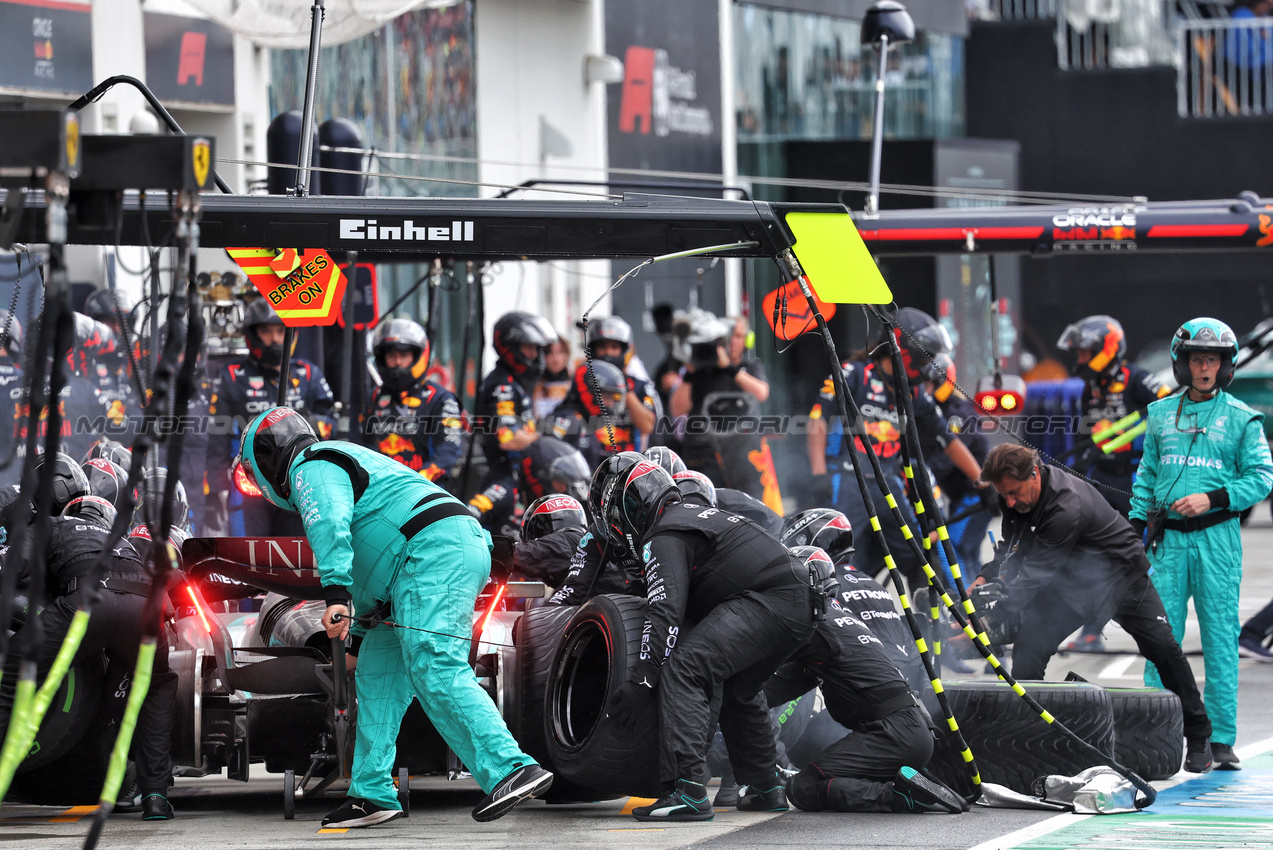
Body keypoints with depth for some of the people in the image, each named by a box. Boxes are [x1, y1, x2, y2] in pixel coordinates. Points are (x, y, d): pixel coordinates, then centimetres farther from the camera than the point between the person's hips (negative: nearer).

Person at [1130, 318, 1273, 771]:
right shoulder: (1161, 414, 12)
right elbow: (1146, 474, 18)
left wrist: (1212, 499, -13)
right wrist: (1136, 525, 11)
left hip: (1217, 537, -2)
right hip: (1169, 539, 2)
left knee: (1221, 639, -1)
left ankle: (1221, 739, 2)